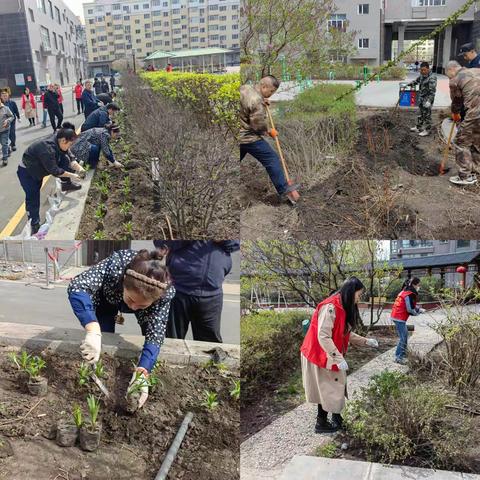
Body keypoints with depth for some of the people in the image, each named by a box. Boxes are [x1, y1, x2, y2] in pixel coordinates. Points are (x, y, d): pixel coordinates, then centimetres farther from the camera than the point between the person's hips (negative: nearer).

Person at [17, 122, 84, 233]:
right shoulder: (48, 148, -37)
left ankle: (66, 184, 5)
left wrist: (78, 167, -20)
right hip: (27, 173, -8)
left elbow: (69, 159, -3)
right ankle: (34, 225, 6)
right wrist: (72, 175, -27)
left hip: (38, 170, 8)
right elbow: (54, 171, -33)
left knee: (64, 159, -8)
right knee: (33, 199, -6)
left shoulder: (60, 144, -11)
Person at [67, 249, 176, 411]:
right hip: (107, 299, -1)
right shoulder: (116, 265, -46)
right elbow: (76, 286, -55)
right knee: (103, 343, -10)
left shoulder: (165, 291, -39)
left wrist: (141, 373, -53)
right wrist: (93, 332, -68)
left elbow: (155, 334, -38)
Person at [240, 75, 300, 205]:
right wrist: (269, 131, 1)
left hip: (240, 135, 9)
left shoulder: (244, 88, 2)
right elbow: (259, 125, -19)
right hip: (249, 138, -9)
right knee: (272, 160, -2)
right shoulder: (257, 102, -23)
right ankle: (285, 190, -1)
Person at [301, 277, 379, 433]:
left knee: (332, 387, 13)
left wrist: (366, 341, 7)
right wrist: (338, 358, -29)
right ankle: (321, 423, 18)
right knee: (326, 388, 3)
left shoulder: (343, 308, 5)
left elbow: (346, 334, 13)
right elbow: (323, 337, -29)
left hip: (330, 355, 9)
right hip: (320, 354, -9)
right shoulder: (330, 308, -26)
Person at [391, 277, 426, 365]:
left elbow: (411, 305, 23)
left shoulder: (406, 291, 14)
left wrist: (419, 309, 10)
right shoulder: (409, 294, -18)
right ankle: (399, 357, -4)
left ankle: (403, 353, 31)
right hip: (399, 317, -10)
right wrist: (418, 312, 1)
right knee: (403, 337, -7)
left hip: (396, 316, 10)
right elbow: (410, 309, -17)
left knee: (405, 335, 20)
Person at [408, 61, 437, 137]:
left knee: (427, 115, 0)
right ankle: (418, 127, 33)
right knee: (420, 114, 20)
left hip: (427, 99, -9)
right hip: (421, 97, 9)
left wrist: (429, 101, -32)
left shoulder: (432, 77, -21)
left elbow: (432, 90, -26)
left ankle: (427, 130, 10)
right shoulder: (422, 75, 5)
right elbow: (417, 80, 28)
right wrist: (410, 84, 18)